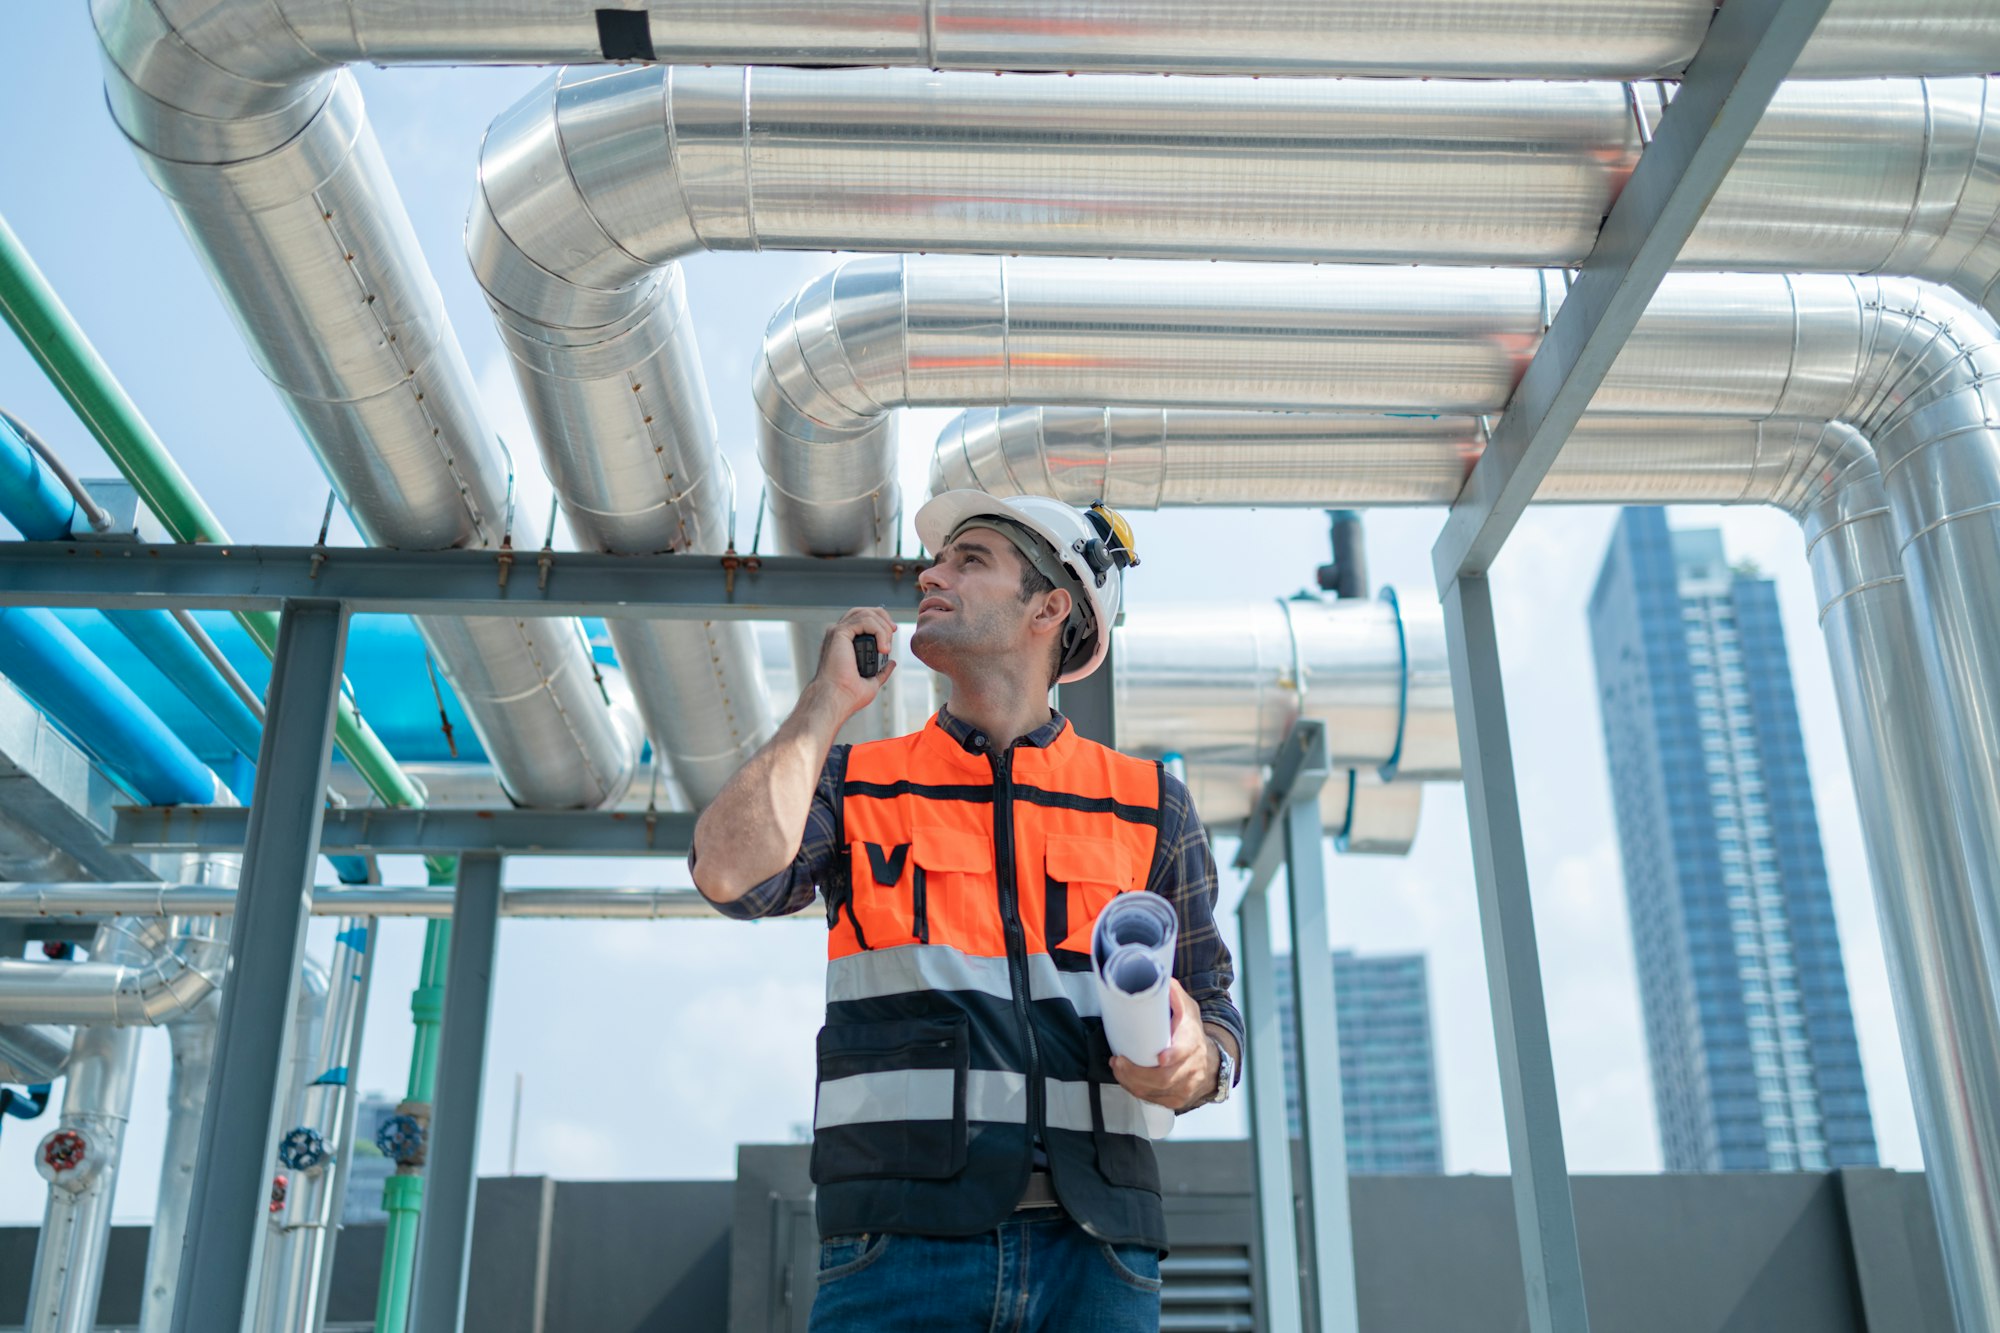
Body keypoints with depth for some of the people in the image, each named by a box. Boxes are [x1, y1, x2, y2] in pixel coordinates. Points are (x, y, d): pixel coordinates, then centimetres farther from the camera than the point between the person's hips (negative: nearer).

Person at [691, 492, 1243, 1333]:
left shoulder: (1149, 805, 14)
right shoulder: (852, 782, 13)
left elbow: (1215, 1018, 16)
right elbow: (732, 873, -8)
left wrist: (1192, 1067, -8)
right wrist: (830, 700, 3)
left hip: (1091, 1252, 1)